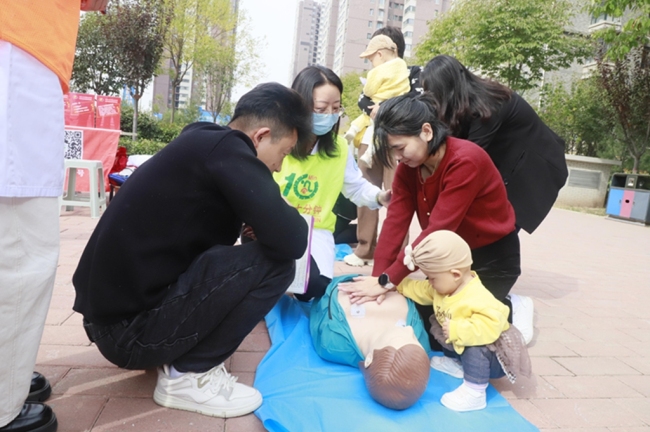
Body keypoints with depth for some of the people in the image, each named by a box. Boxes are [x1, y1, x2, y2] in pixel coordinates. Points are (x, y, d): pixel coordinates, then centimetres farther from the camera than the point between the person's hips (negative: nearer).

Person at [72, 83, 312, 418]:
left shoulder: (204, 144, 11)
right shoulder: (225, 149, -17)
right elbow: (288, 241, -22)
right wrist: (298, 221, 1)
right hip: (129, 326, -10)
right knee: (273, 261, -13)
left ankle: (177, 356, 13)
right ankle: (187, 376, -2)